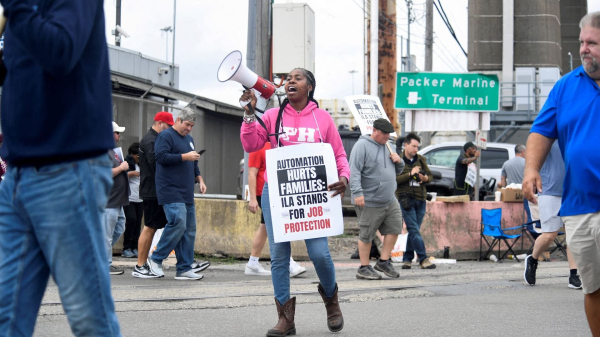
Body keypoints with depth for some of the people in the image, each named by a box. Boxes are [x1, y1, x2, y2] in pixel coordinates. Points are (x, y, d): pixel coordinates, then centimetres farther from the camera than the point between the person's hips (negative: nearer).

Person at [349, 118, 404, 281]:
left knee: (394, 228, 4)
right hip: (369, 202, -8)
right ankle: (364, 268, 8)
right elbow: (354, 171, -19)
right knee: (366, 235, 0)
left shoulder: (386, 147, 16)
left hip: (389, 200, 8)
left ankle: (384, 261, 15)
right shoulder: (362, 145, -10)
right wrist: (357, 193, -28)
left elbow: (397, 171, 26)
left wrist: (399, 161, 4)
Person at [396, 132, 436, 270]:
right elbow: (394, 179, -12)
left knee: (414, 230, 7)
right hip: (406, 198, -5)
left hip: (420, 198, 5)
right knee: (414, 230, -10)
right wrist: (410, 174, -19)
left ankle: (407, 258, 14)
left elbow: (430, 175, 19)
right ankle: (423, 259, -12)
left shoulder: (421, 159, 13)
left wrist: (425, 178, -4)